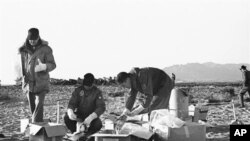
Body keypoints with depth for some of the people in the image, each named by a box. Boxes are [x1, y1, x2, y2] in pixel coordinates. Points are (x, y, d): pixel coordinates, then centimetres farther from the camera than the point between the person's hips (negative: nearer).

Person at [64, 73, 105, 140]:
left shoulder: (97, 92, -8)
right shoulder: (78, 90, -2)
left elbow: (101, 107, -18)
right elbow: (71, 104, -9)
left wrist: (91, 117, -36)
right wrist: (70, 112, -36)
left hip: (91, 116, -1)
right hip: (79, 116, 1)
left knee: (98, 124, -33)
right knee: (67, 118, -28)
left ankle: (85, 134, -3)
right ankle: (77, 133, -3)